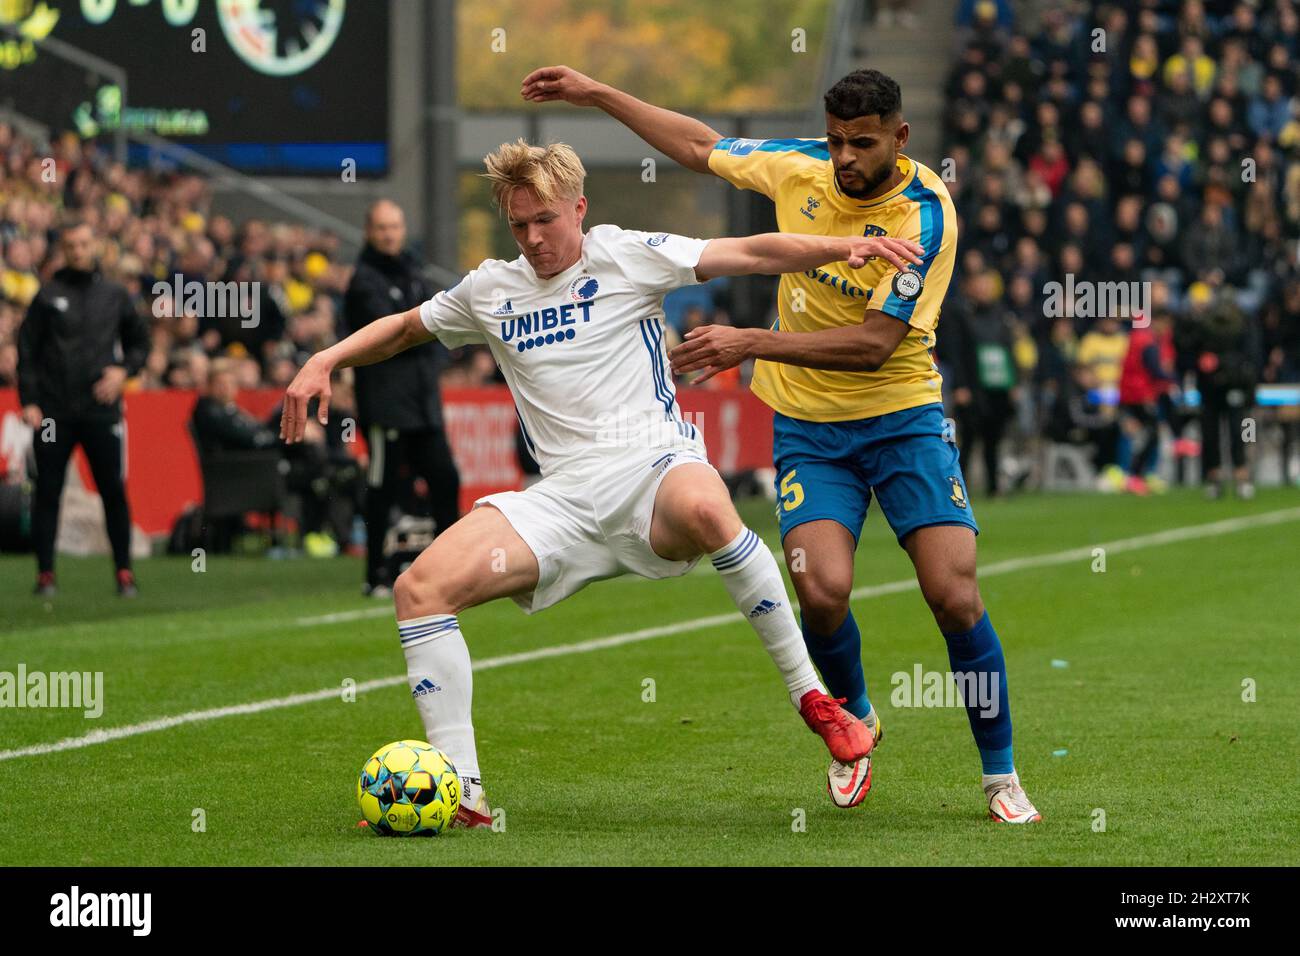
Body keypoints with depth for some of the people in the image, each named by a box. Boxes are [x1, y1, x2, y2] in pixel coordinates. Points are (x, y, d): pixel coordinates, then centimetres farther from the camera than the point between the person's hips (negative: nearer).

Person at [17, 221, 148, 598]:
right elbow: (27, 350, 2)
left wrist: (123, 370, -1)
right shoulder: (49, 295, 4)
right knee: (48, 493, 0)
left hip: (102, 409, 1)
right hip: (54, 411, -1)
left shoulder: (115, 295, 10)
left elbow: (140, 341, 18)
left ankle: (124, 573, 5)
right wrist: (29, 401, -7)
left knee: (114, 491, -1)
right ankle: (45, 573, 6)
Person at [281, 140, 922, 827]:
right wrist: (324, 362, 19)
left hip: (652, 464, -4)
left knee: (704, 510, -42)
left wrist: (842, 248, -17)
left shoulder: (623, 256, 6)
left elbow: (748, 254, -2)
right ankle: (462, 791, -12)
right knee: (419, 589, -14)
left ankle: (812, 697, -27)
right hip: (563, 498, 5)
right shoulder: (491, 291, 20)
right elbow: (402, 329, 35)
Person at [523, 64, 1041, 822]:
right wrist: (595, 94, 16)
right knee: (824, 591, -17)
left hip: (901, 416, -3)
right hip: (808, 425, 3)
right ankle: (856, 719, 15)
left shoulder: (927, 212, -18)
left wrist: (751, 344, -28)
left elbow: (875, 343, -23)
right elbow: (702, 146, 15)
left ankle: (1002, 778, 5)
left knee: (955, 594, -13)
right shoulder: (800, 167, -4)